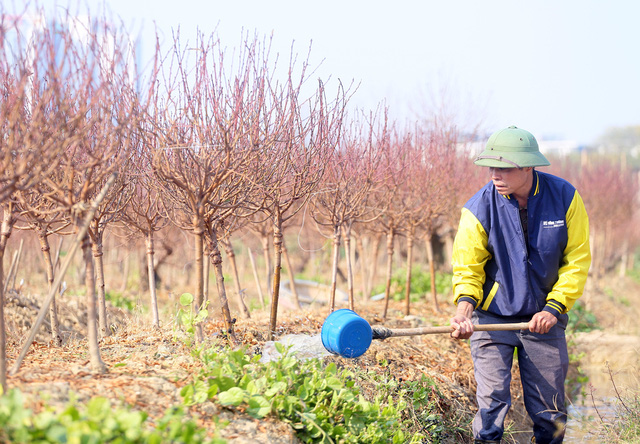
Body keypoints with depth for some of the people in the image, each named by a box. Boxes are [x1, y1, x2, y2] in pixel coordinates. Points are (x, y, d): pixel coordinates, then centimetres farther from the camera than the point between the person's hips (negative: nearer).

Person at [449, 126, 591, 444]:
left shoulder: (564, 197, -9)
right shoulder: (479, 208, -14)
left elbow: (578, 260, -2)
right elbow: (467, 267, -9)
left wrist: (555, 306, -11)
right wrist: (464, 305, -27)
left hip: (544, 318, 2)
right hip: (492, 318, -2)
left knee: (549, 411, 7)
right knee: (492, 401, -8)